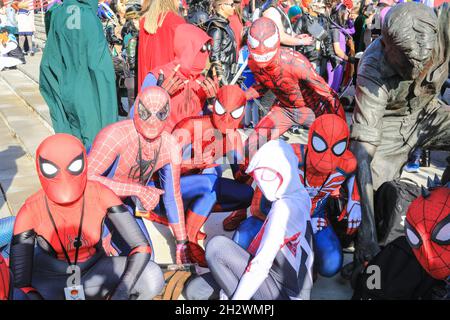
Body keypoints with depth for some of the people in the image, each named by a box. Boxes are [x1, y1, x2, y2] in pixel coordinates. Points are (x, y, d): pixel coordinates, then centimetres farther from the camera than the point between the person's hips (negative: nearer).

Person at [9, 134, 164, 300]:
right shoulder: (31, 211, -26)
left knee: (152, 277, -26)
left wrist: (120, 294, -33)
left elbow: (142, 247, -23)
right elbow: (21, 284, -24)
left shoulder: (99, 194, -23)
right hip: (48, 280, -1)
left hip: (92, 271, 2)